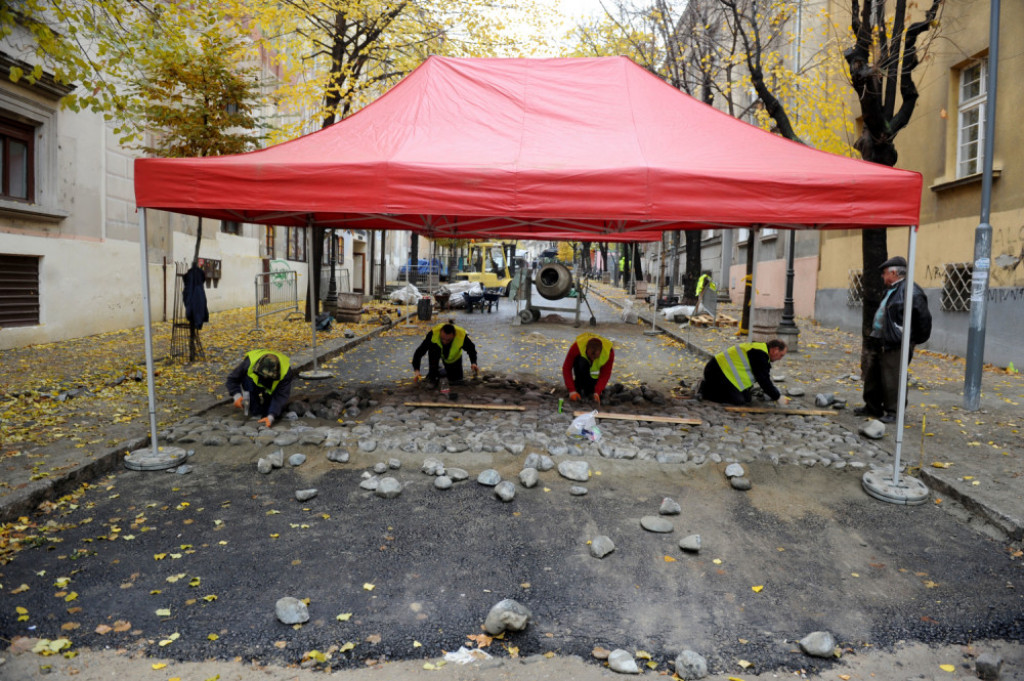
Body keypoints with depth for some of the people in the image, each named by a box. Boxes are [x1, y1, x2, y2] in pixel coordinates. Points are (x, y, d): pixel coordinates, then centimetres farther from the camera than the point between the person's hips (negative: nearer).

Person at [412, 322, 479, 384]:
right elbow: (420, 351, -39)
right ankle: (432, 376, -16)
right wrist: (416, 369, -49)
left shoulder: (462, 336, -38)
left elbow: (471, 349, -17)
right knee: (433, 348, -35)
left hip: (454, 358, 1)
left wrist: (473, 363, -33)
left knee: (456, 379, -1)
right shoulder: (433, 333, -41)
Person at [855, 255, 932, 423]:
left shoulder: (910, 291, -14)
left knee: (892, 380, -5)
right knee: (873, 376, 16)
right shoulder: (891, 291, 17)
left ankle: (893, 412, 6)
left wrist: (916, 340, -7)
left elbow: (924, 318, -14)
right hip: (880, 343, 10)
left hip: (895, 346, -10)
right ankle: (872, 407, 28)